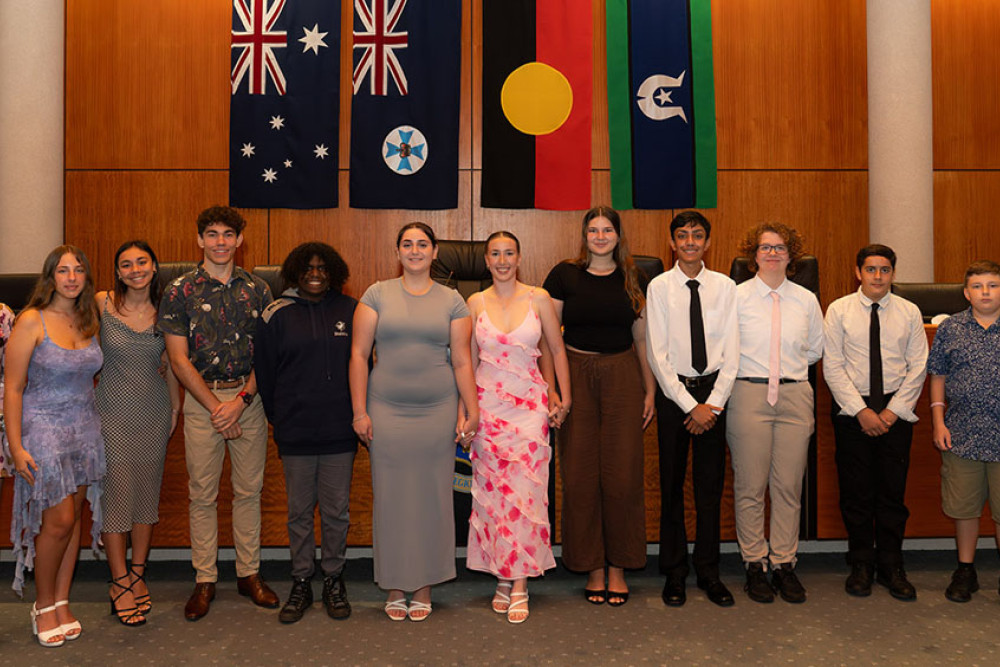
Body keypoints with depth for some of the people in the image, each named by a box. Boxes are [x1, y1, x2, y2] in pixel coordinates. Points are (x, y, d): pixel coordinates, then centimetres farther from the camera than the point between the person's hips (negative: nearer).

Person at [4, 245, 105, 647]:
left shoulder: (89, 322, 7)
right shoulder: (32, 321, -10)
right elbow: (12, 388, -10)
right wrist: (15, 446, -14)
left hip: (85, 429, 5)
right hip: (43, 429, -5)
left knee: (72, 517, 9)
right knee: (59, 520, -4)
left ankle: (62, 602, 21)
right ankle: (43, 605, 17)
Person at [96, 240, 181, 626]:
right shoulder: (102, 304, -7)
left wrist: (176, 406, 11)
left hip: (155, 412, 3)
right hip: (113, 410, -2)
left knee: (148, 491, 9)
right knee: (116, 491, 0)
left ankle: (137, 575, 23)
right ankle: (120, 583, 12)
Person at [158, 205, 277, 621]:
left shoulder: (257, 289, 5)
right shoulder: (180, 292, 0)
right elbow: (179, 360, -4)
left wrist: (241, 400, -10)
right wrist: (215, 407, -9)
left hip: (249, 397, 2)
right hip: (201, 399, -1)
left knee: (249, 490, 8)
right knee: (202, 493, 4)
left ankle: (249, 573, 21)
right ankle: (205, 580, 17)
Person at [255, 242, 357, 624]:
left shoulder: (351, 312, 3)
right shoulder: (276, 315, 2)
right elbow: (264, 371, 8)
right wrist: (278, 419, 8)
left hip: (340, 433, 0)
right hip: (295, 434, 0)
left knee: (336, 511, 8)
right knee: (299, 512, 10)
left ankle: (334, 579, 24)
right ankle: (301, 582, 24)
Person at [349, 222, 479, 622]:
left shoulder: (451, 301, 7)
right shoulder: (377, 295, 5)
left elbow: (462, 362, 5)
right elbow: (358, 354, 2)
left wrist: (471, 412, -1)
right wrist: (359, 411, -3)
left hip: (437, 411, 1)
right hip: (387, 411, 0)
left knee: (431, 498, 4)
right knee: (391, 497, 4)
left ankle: (424, 587, 18)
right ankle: (395, 588, 17)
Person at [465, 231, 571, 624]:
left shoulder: (538, 299, 1)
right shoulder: (476, 303, 5)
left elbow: (557, 350, 9)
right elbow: (468, 360, 10)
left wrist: (565, 399, 6)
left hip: (529, 404, -1)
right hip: (488, 405, 1)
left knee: (525, 492, -5)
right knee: (492, 492, 3)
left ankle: (520, 584, 3)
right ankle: (502, 580, 15)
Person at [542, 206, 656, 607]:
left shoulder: (633, 280, 8)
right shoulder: (565, 274, 2)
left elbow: (642, 338, 11)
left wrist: (650, 390, 8)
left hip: (622, 378, 1)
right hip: (576, 376, -1)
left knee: (622, 473, 1)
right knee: (580, 474, 1)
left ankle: (618, 567, 15)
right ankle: (593, 568, 15)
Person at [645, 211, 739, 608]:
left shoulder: (724, 287, 3)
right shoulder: (660, 287, -2)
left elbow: (731, 352, 1)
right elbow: (657, 355, -6)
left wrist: (713, 403, -8)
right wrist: (689, 405, -10)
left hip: (713, 391, 1)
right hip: (673, 391, -1)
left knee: (711, 484, 7)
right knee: (672, 484, 5)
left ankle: (709, 572, 19)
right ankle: (674, 574, 17)